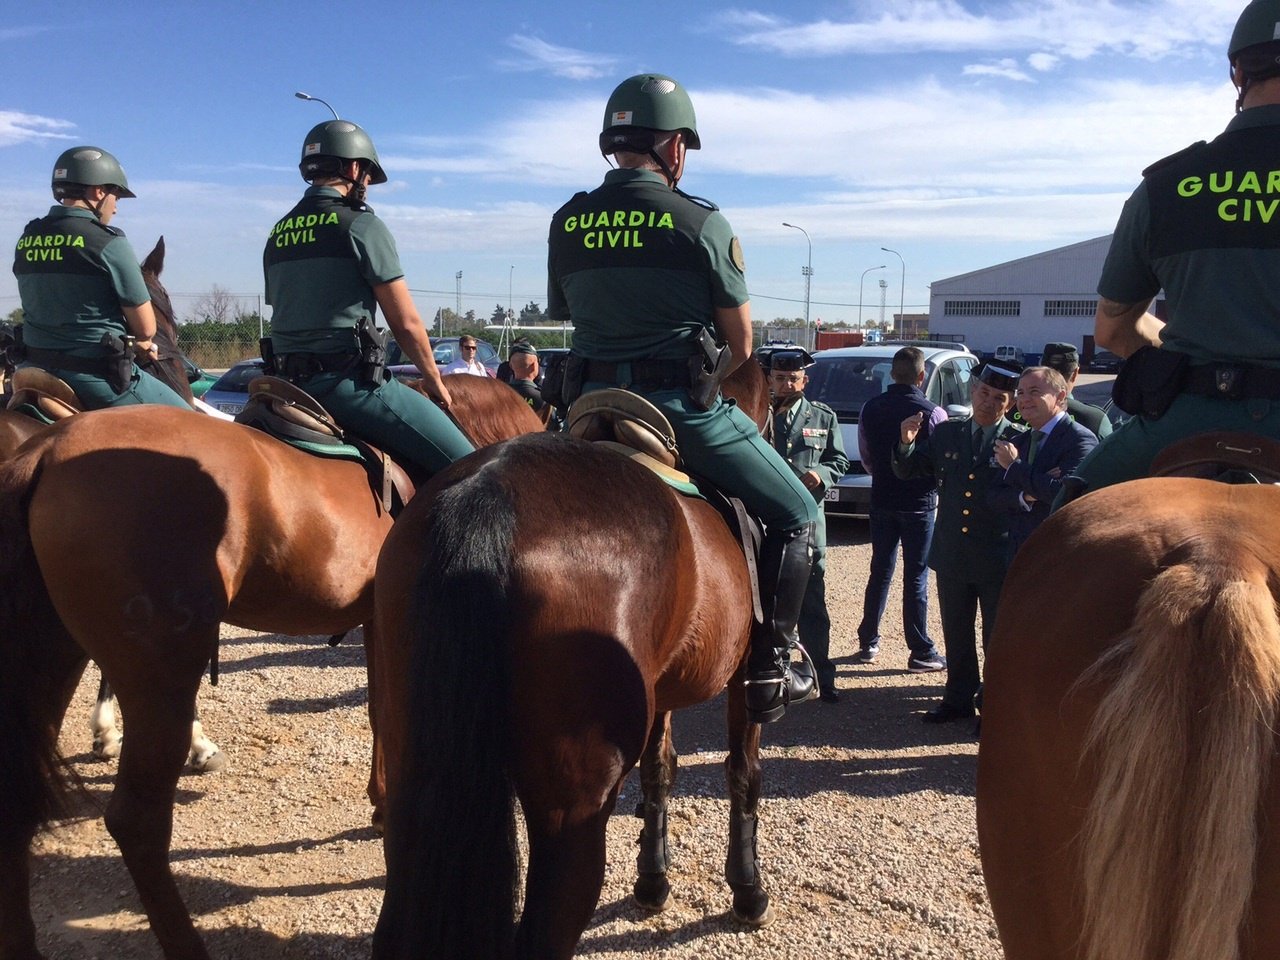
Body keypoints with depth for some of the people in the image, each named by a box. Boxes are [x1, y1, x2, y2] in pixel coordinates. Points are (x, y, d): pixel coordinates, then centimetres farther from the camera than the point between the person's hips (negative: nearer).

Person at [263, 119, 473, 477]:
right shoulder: (362, 225, -7)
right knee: (463, 462, -7)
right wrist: (433, 380, 9)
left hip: (288, 381, 8)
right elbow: (406, 323, -6)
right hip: (347, 378, -8)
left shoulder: (277, 233, 14)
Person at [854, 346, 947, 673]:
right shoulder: (933, 414, -14)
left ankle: (868, 643, 20)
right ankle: (920, 652, 8)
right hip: (919, 503, -4)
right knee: (916, 578, 2)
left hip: (882, 501, 4)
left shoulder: (871, 409, -1)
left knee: (880, 572, 14)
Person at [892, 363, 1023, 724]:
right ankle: (959, 698, 31)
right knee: (956, 633, 17)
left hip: (998, 558, -4)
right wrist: (907, 443, -11)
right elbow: (907, 471, 8)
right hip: (952, 554, 4)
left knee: (999, 637, 9)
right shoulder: (946, 433, 5)